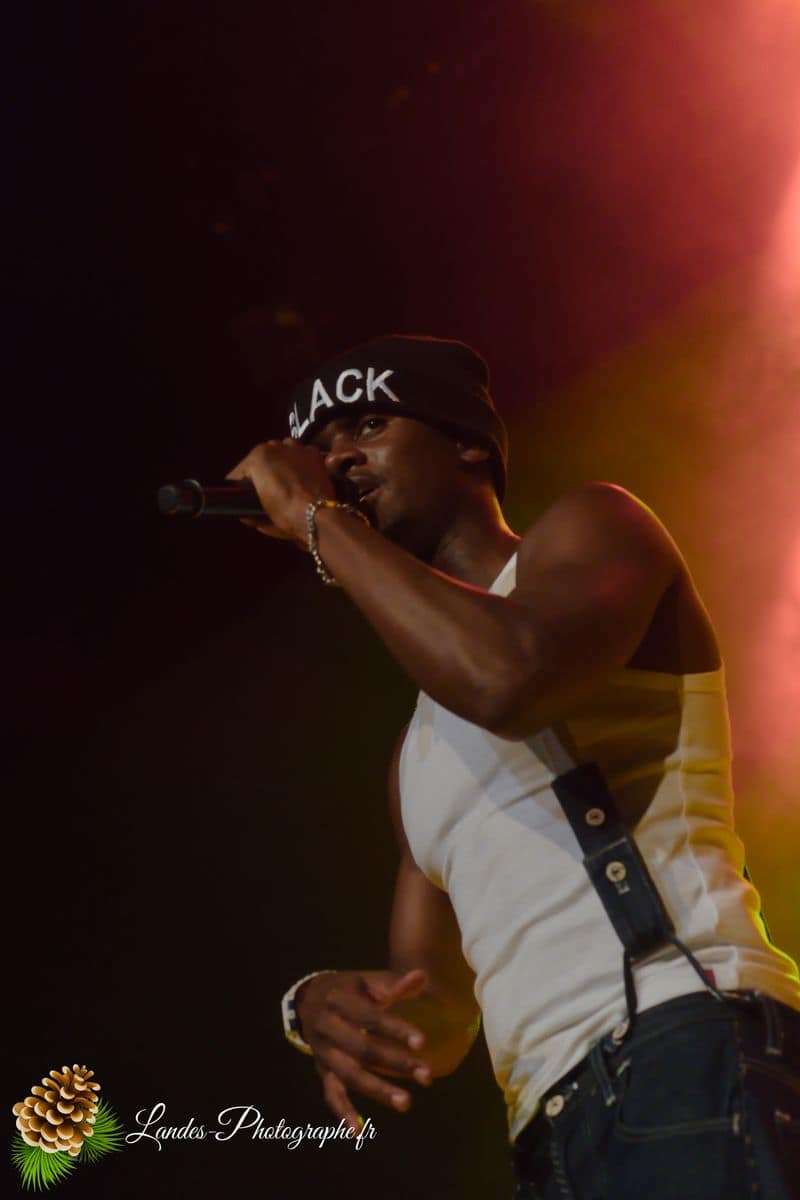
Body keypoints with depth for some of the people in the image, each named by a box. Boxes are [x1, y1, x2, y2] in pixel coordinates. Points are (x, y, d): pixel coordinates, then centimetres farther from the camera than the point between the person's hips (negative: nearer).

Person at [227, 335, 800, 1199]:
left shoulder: (590, 528, 7)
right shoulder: (417, 755, 27)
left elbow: (508, 676, -18)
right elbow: (438, 1014, 22)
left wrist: (317, 522, -4)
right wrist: (322, 1002, -2)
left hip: (690, 1059, -8)